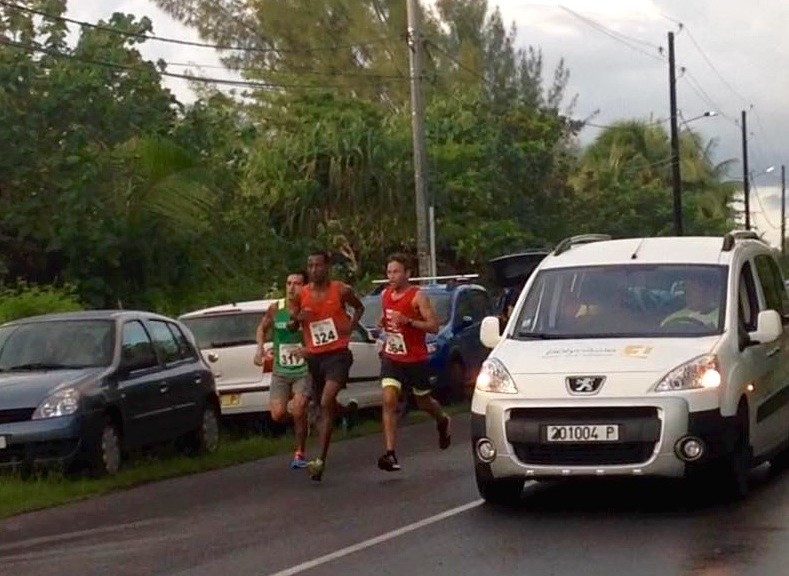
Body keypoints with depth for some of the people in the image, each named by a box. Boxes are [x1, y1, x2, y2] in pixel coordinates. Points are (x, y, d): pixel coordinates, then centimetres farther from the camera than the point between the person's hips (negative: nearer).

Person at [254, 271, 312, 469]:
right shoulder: (275, 309, -1)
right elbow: (262, 328, 17)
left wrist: (307, 350, -25)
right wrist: (260, 348, 1)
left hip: (304, 370, -3)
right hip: (280, 371, 3)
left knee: (298, 411, -20)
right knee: (278, 415, -11)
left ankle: (300, 453, 1)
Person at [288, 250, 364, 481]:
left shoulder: (341, 290, -4)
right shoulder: (301, 295, 2)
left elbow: (359, 307, 16)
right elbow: (292, 327, 11)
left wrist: (352, 325, -3)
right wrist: (297, 319, -12)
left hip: (338, 354, -5)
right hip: (314, 357, 5)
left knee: (326, 404, -21)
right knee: (325, 406, 18)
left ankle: (320, 460, -24)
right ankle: (347, 410, 56)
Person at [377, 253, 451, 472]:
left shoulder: (417, 296, -13)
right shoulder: (385, 295, 5)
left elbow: (434, 326, -17)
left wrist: (407, 321, -27)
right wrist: (384, 324, 2)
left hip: (416, 359, -4)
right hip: (392, 358, 4)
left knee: (423, 401, 14)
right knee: (389, 401, -14)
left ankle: (443, 421, 50)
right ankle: (390, 453, -18)